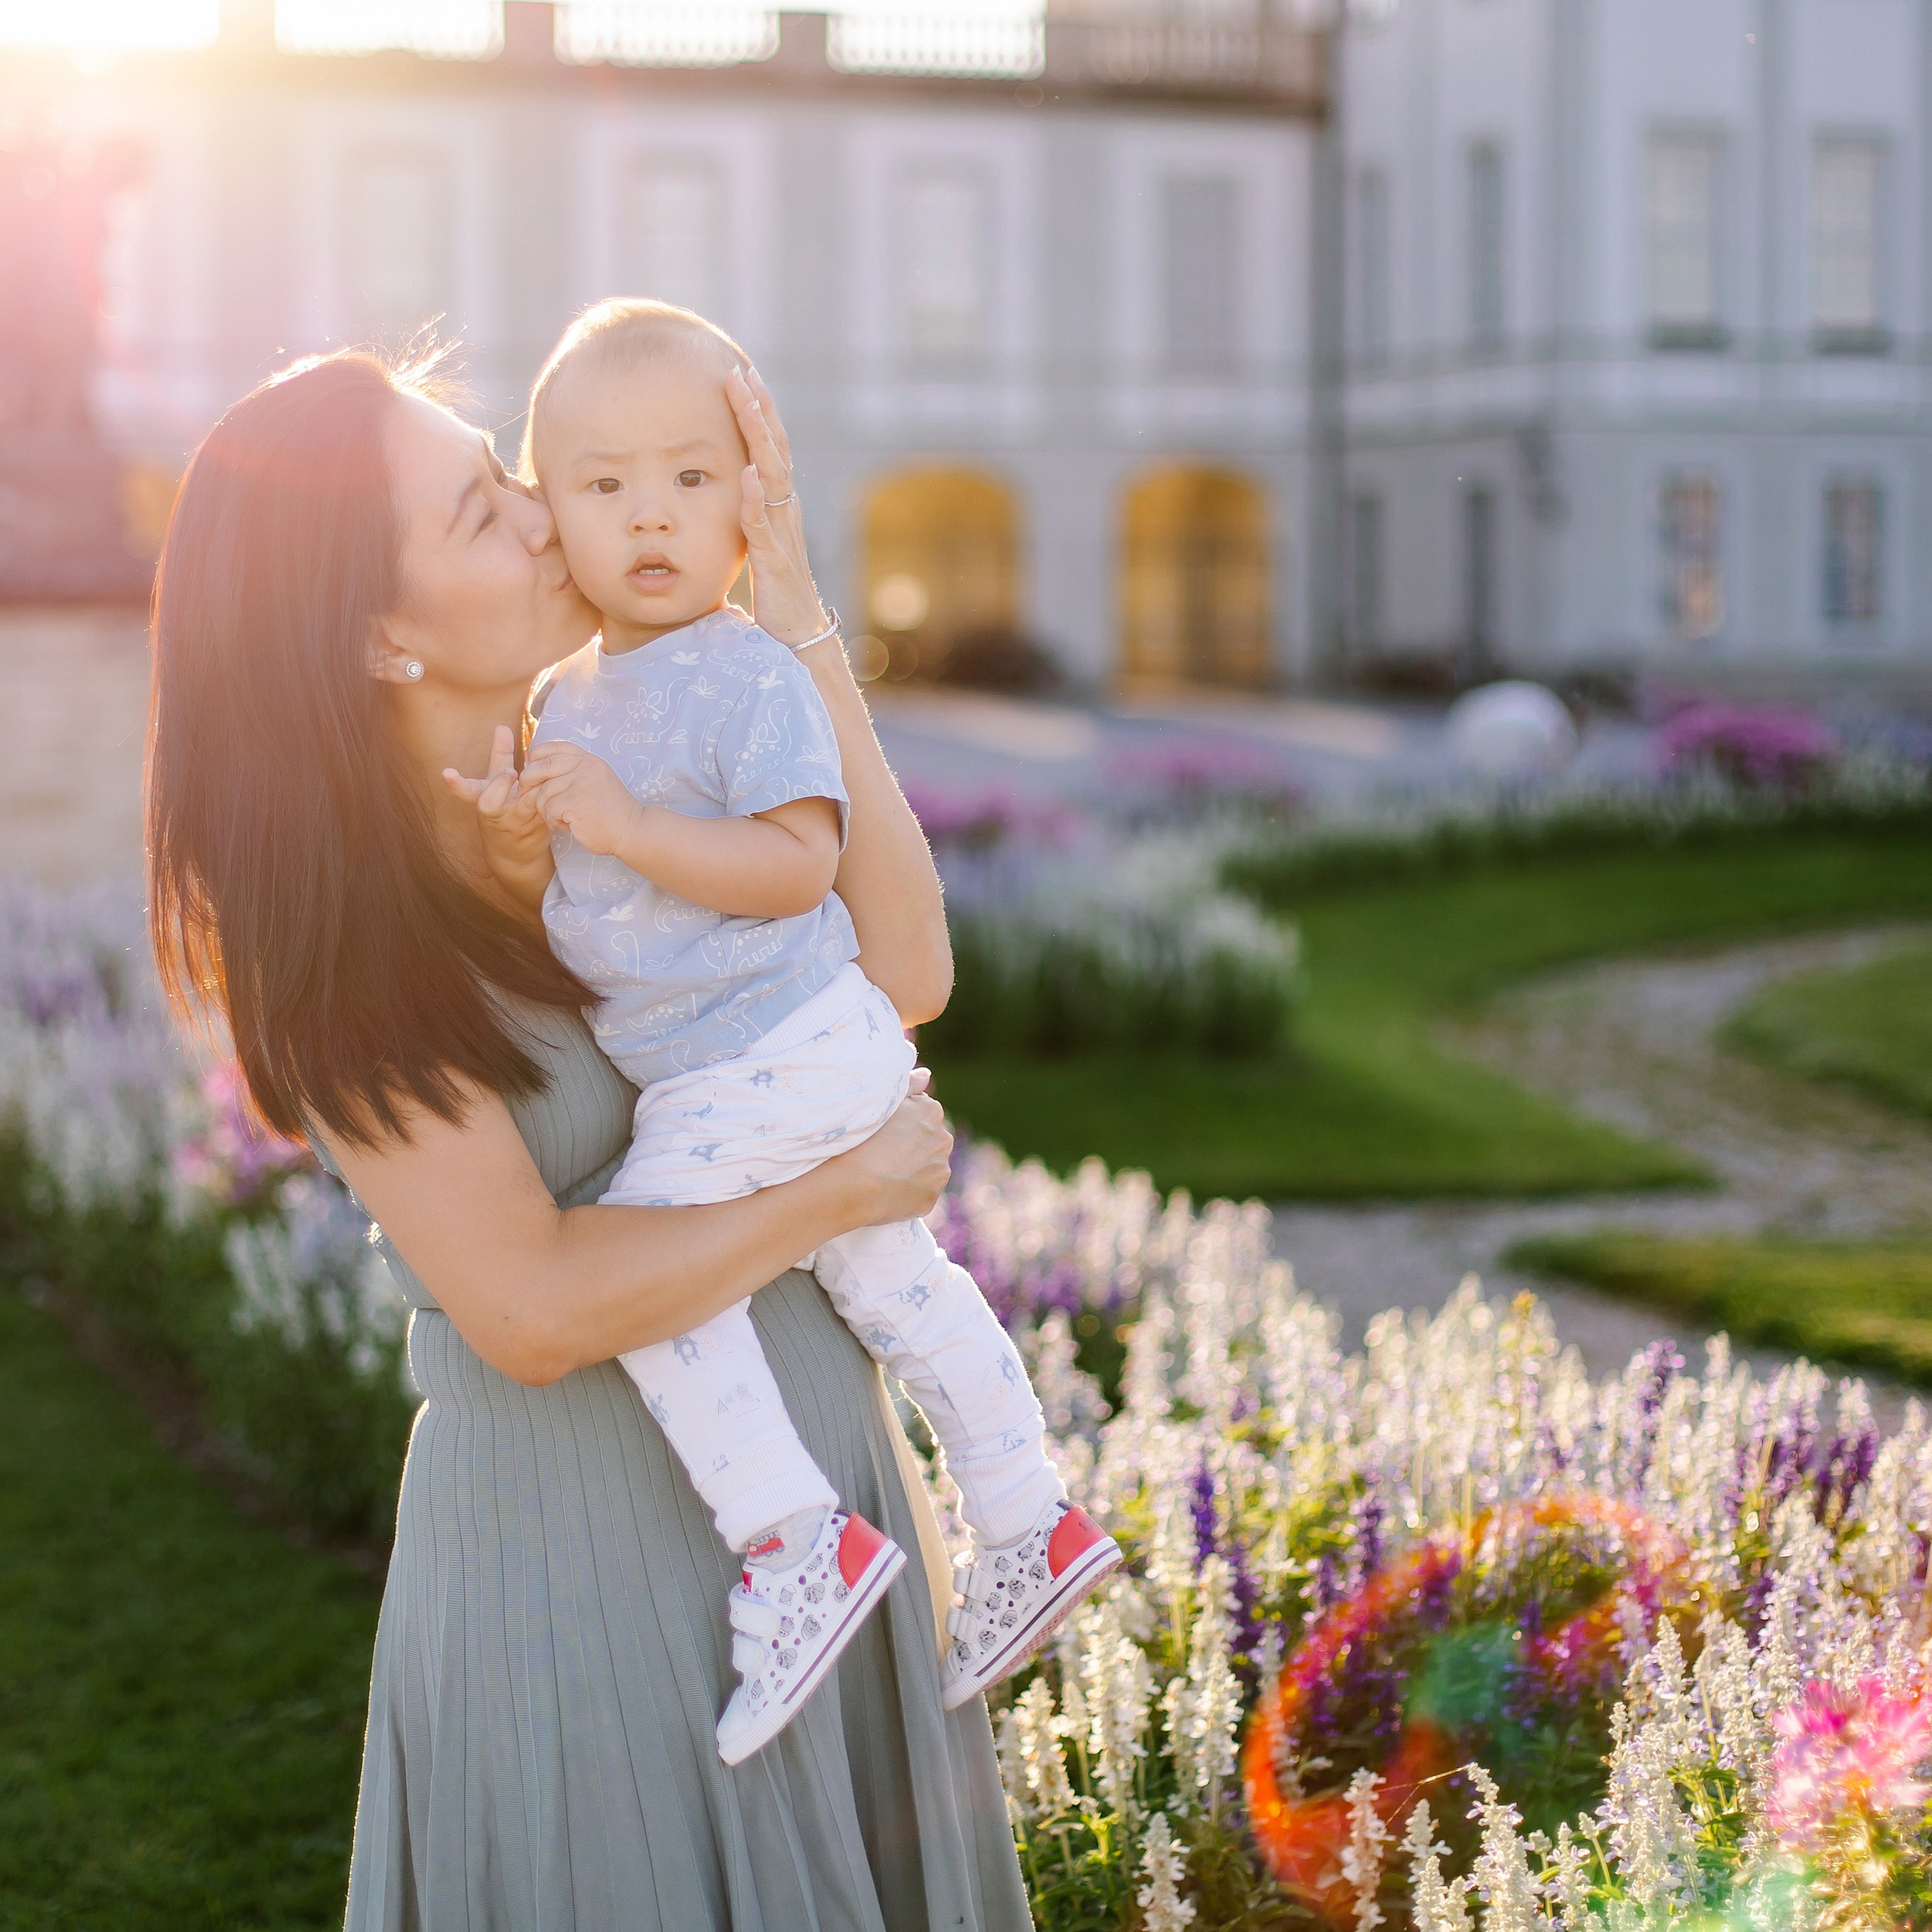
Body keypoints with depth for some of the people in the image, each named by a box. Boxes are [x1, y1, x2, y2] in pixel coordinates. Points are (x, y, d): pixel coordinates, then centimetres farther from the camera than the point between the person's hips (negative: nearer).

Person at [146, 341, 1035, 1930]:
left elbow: (905, 973, -10)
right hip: (591, 1542, -6)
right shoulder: (342, 930, -18)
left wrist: (797, 626, -15)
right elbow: (530, 1308, -22)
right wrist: (843, 1192, -13)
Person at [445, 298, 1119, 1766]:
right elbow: (577, 910, 15)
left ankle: (794, 1537, -14)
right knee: (887, 1277, 18)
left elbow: (799, 864, -24)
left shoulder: (747, 676, -16)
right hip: (704, 1068, 10)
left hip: (778, 1049, -10)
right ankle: (1030, 1527, 31)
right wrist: (524, 850, -7)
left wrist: (629, 827, -29)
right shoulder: (572, 700, 11)